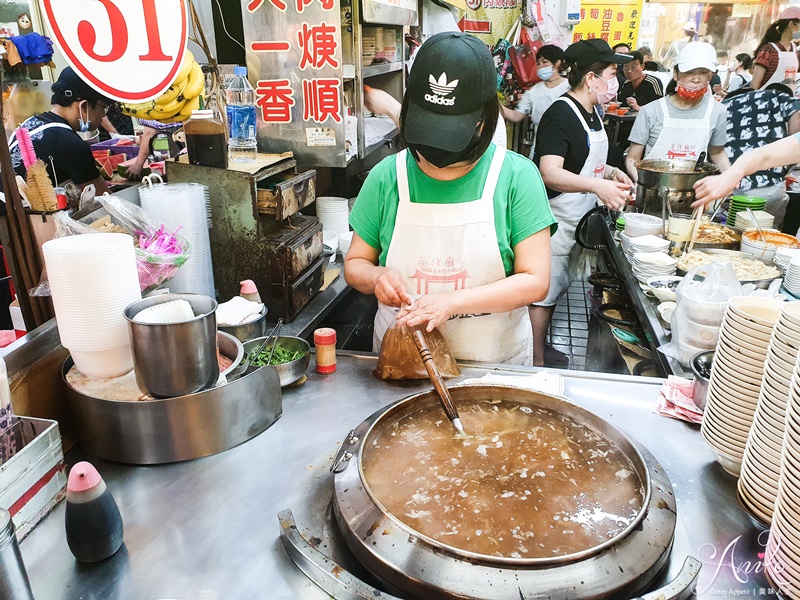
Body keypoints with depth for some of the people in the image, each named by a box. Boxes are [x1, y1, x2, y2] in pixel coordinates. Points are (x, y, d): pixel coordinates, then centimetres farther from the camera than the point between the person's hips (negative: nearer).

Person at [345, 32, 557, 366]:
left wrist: (453, 302, -27)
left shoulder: (516, 176, -12)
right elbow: (355, 263, 2)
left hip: (495, 360, -1)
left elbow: (535, 281, -15)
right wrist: (376, 277, -21)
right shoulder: (386, 176, -7)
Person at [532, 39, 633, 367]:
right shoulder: (560, 114, -20)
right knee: (543, 292, 0)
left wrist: (610, 172, 7)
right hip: (554, 219, -10)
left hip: (578, 221, 10)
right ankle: (536, 362, 13)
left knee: (555, 288, 20)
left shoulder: (592, 111, 11)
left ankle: (540, 346, 36)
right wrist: (596, 185, -44)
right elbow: (550, 173, -32)